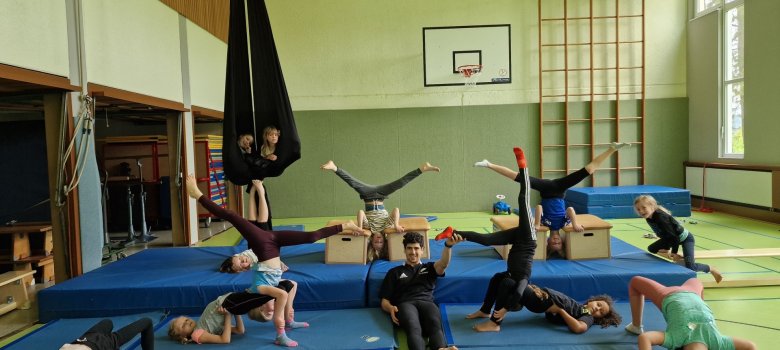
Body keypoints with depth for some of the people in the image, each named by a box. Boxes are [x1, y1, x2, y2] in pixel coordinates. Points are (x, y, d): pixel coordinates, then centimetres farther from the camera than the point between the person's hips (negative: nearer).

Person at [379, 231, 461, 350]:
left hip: (426, 302, 2)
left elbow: (443, 264, 4)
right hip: (405, 304, -1)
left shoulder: (429, 267, 29)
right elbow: (385, 301, 20)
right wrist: (390, 308, -7)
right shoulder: (395, 272, 27)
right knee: (413, 328, -38)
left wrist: (448, 245, -18)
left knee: (435, 324, -36)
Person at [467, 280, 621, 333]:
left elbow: (579, 328, -24)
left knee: (507, 284, -30)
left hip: (542, 303, -8)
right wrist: (537, 288, -2)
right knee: (499, 276, 5)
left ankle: (494, 324, -21)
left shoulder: (588, 317, 0)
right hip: (542, 295, 8)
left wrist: (560, 310, -16)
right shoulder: (580, 307, 21)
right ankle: (484, 311, 15)